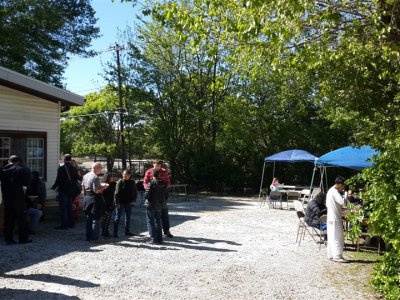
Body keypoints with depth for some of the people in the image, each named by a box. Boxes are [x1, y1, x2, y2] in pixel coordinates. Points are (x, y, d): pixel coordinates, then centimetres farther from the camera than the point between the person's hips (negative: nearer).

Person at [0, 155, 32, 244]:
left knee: (8, 219, 11)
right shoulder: (19, 169, -8)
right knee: (22, 218, 5)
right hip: (18, 197, -4)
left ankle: (8, 239, 12)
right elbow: (26, 182, -8)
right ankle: (23, 238, 7)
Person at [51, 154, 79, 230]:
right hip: (71, 191, 6)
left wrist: (54, 187, 0)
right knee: (69, 207, 16)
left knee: (63, 208, 0)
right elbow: (76, 180, 9)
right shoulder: (74, 169, 3)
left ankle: (64, 224, 0)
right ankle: (71, 223, 21)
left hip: (63, 191, -6)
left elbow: (58, 179, -14)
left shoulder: (61, 168, -14)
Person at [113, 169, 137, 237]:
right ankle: (115, 232, 5)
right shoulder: (120, 182, -8)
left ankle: (127, 231, 25)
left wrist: (134, 200, 0)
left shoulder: (132, 183, 3)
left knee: (128, 217, 14)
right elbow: (117, 193, -11)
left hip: (128, 203, 4)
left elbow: (135, 192, 11)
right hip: (120, 203, -4)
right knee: (117, 217, 2)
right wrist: (117, 203, -16)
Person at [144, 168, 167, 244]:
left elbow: (146, 195, -18)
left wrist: (146, 200, 3)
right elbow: (166, 195, 4)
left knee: (150, 222, 5)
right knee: (158, 222, 15)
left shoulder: (151, 184, -18)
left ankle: (153, 239, 1)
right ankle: (159, 239, 16)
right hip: (159, 205, 6)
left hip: (151, 206, -5)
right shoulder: (163, 184, 0)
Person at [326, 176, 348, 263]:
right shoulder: (335, 192, -16)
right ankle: (337, 256, -4)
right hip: (335, 218, -10)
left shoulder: (330, 191, 15)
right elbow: (343, 202, -24)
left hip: (330, 217, 10)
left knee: (331, 237, 11)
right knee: (338, 237, -6)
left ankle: (331, 255, 16)